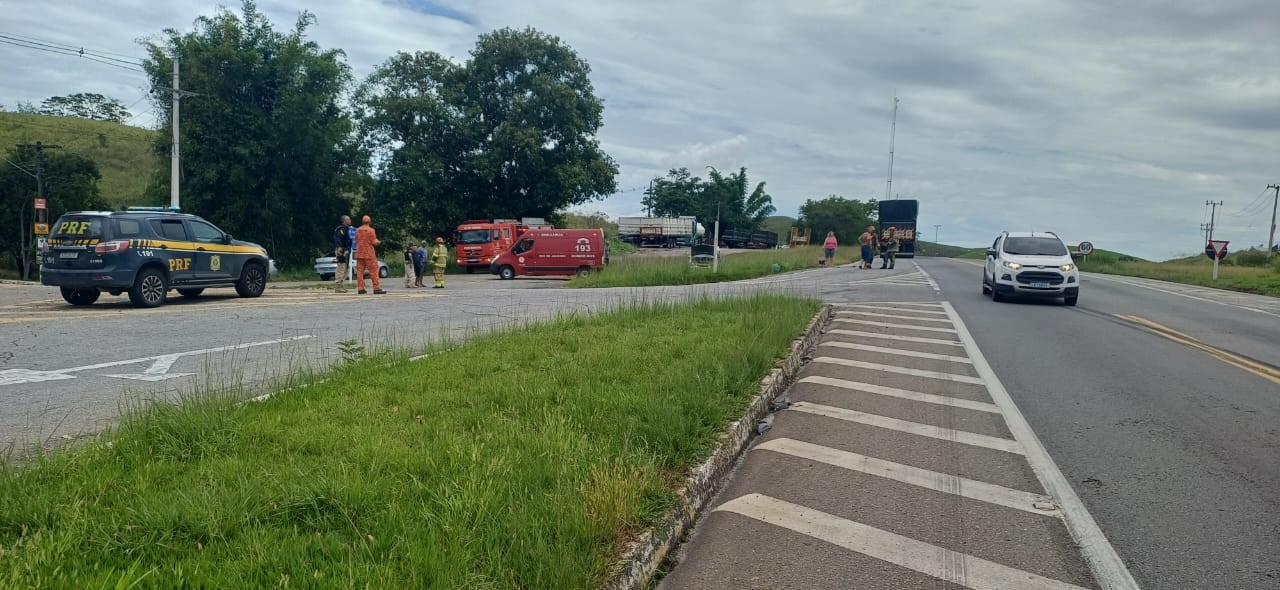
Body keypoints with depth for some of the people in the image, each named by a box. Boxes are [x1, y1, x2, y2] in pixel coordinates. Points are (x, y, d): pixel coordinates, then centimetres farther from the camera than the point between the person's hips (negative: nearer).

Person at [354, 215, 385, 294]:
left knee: (360, 271, 6)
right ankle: (377, 288, -5)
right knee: (374, 271, -2)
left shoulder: (358, 230, 7)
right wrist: (379, 241, 8)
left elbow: (356, 242, 15)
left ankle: (360, 289, 2)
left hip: (359, 254, 5)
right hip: (369, 254, -5)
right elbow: (374, 242, -12)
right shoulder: (370, 230, -9)